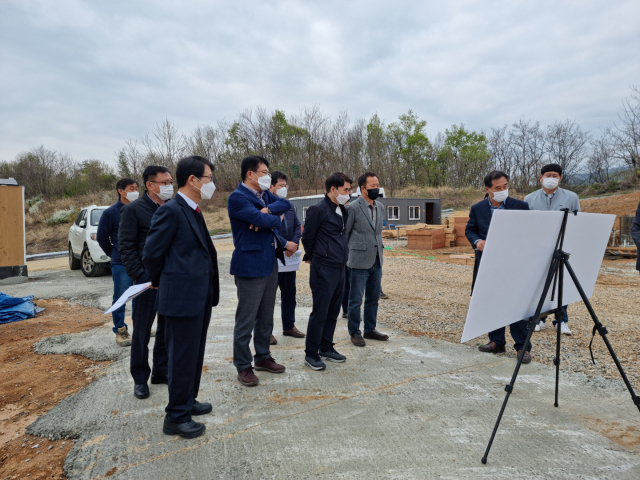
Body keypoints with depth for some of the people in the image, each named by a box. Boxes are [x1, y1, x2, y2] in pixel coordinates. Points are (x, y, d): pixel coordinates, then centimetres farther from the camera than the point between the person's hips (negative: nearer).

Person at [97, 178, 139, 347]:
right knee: (120, 297, 3)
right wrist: (114, 254, 5)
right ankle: (120, 331, 15)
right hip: (121, 264, -3)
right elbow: (102, 237, 2)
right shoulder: (111, 213, -4)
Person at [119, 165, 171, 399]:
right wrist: (139, 276, -13)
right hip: (148, 278, -4)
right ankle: (140, 378, 23)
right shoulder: (133, 209, -6)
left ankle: (161, 371, 29)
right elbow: (126, 247, -7)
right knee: (142, 331, 7)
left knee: (168, 328, 13)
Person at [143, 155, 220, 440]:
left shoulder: (194, 212, 13)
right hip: (182, 297, -9)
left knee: (195, 355, 20)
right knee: (182, 358, 3)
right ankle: (176, 417, 18)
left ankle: (188, 402, 37)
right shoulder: (170, 211, -16)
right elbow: (151, 255, -12)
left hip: (201, 297, 9)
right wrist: (159, 281, 3)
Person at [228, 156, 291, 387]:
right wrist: (277, 217, -3)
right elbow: (262, 220, -23)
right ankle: (243, 366, 14)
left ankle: (263, 357, 32)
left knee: (266, 317, 17)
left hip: (270, 262, 9)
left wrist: (268, 210, -16)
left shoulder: (264, 194, 14)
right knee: (246, 320, 1)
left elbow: (285, 204, 1)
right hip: (251, 265, -9)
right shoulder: (237, 197, -13)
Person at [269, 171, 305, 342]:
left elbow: (297, 226, 9)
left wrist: (294, 243, -9)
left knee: (289, 293, 15)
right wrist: (285, 243, -20)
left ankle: (289, 326, 29)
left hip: (288, 257, 8)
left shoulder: (289, 206, 13)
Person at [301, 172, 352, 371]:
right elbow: (307, 237, -6)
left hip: (339, 268, 8)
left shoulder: (343, 211, 12)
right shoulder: (318, 210, -13)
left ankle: (326, 348, 27)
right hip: (324, 270, -8)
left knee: (333, 311, 14)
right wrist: (312, 257, 7)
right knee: (320, 312, -2)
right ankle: (311, 354, 10)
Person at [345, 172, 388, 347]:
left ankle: (370, 329, 30)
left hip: (376, 261, 7)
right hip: (359, 261, -7)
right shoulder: (352, 208, -11)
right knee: (356, 300, 3)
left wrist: (379, 252, 17)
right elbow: (344, 234, -5)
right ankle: (354, 333, 17)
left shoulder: (380, 207, 10)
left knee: (373, 298, 15)